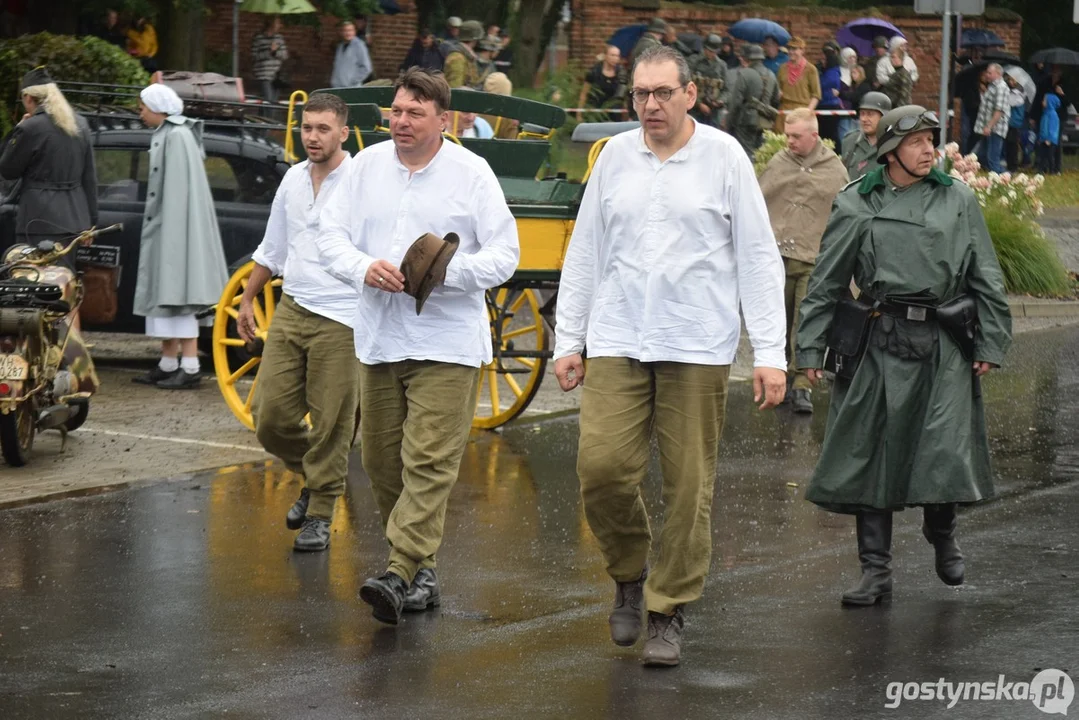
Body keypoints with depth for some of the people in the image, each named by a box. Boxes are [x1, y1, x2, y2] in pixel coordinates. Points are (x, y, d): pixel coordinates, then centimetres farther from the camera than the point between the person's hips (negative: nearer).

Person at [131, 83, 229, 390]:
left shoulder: (177, 137, -15)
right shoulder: (164, 135, 16)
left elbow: (178, 189, -20)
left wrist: (170, 232, -23)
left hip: (176, 228, -10)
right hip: (163, 230, 10)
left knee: (177, 296, -10)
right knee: (163, 296, 11)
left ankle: (189, 368, -9)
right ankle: (168, 365, 15)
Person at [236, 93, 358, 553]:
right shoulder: (293, 179, 12)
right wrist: (248, 299, 27)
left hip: (340, 320, -6)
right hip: (291, 310, 6)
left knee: (331, 425, -1)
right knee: (270, 417, 3)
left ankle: (320, 514, 12)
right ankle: (312, 479, 29)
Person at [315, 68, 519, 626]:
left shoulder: (471, 173, -2)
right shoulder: (367, 166, 8)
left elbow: (504, 255, -4)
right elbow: (331, 235, 7)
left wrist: (447, 271, -20)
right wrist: (365, 269, -14)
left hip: (447, 343, -5)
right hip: (378, 338, 5)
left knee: (429, 462, -13)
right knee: (381, 459, 8)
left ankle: (400, 573, -20)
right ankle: (419, 565, 23)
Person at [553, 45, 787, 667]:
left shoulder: (724, 156, 1)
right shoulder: (615, 156, 9)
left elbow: (759, 259, 1)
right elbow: (584, 254, 15)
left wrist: (770, 353, -5)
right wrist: (568, 340, 11)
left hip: (697, 349, -2)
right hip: (617, 343, 2)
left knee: (689, 487, -1)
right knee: (602, 466, -9)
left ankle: (669, 614, 11)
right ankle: (630, 574, 17)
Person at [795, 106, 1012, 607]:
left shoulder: (959, 201, 8)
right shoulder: (855, 206, 4)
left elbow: (986, 278, 13)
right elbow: (825, 283, 7)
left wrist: (990, 343, 7)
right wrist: (811, 349, 3)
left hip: (945, 345, 0)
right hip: (881, 344, 0)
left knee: (947, 449, -8)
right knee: (870, 453, 1)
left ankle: (941, 532, 23)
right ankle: (876, 569, 11)